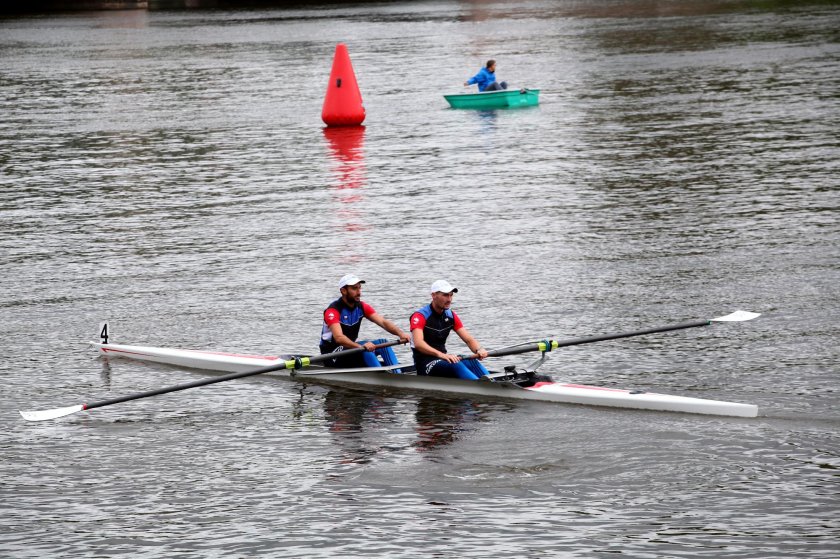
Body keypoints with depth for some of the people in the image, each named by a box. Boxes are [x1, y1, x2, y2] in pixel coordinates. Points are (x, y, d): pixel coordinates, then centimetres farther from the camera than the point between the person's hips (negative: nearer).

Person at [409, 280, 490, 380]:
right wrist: (441, 355, -41)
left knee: (471, 362, -22)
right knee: (455, 365, -34)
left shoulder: (451, 316, 12)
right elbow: (418, 344, -27)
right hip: (425, 365, -7)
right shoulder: (420, 316, -10)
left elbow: (469, 339, 7)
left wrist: (479, 349, -17)